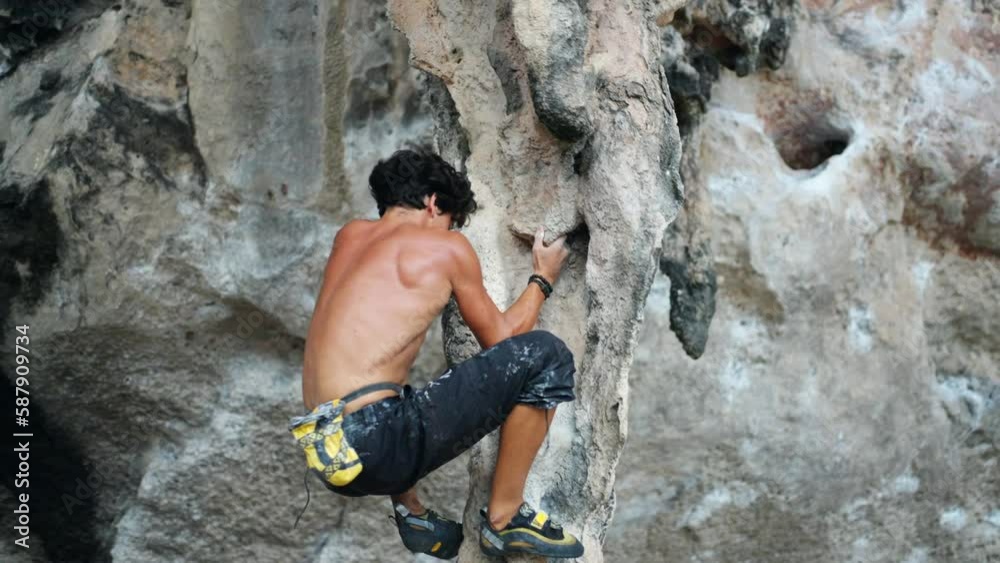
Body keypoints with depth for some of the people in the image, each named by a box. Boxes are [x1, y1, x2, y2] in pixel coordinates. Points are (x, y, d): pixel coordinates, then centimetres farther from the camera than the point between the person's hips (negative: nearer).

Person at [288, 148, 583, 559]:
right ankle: (505, 517, 6)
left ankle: (409, 513, 21)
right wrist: (542, 279, 29)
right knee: (545, 355, -3)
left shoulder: (349, 236, 20)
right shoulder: (447, 245, 3)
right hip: (377, 443, -8)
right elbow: (500, 340, 13)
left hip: (329, 450, 8)